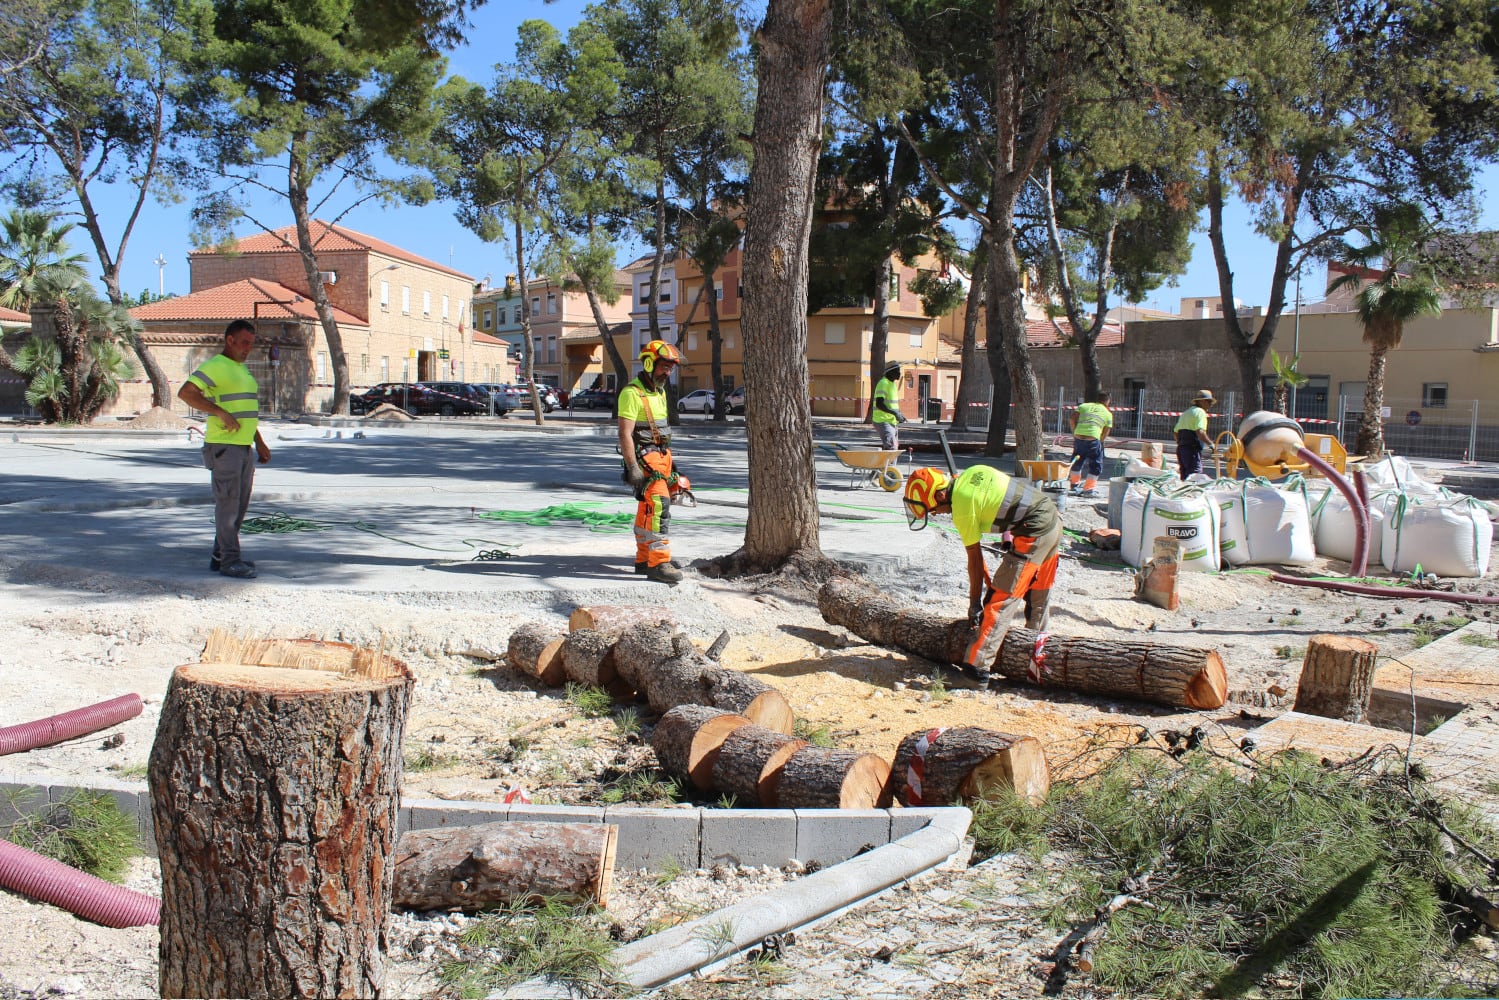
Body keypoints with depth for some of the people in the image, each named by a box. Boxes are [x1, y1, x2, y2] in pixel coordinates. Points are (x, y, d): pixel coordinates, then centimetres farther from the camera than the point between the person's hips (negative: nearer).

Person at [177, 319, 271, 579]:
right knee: (228, 503, -6)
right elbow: (186, 393, -21)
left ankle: (220, 556, 20)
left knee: (239, 505, 11)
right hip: (223, 446, -9)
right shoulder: (215, 366, -9)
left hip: (244, 447, 9)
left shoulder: (242, 369, 20)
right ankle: (230, 561, -2)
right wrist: (221, 413, -24)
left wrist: (259, 443, 23)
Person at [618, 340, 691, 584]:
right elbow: (625, 434, -18)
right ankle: (658, 563, -18)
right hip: (644, 458, -9)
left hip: (661, 457, 9)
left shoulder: (660, 392, 16)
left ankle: (644, 559, 22)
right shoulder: (632, 393, -13)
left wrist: (668, 461, 23)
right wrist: (633, 468, -23)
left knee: (647, 510, 14)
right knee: (659, 507, -17)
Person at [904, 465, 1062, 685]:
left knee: (998, 601, -8)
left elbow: (974, 558, -8)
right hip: (1054, 520, 10)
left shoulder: (962, 508, -14)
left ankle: (977, 667, -10)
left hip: (1033, 534, -9)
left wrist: (974, 603, 1)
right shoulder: (970, 473, 8)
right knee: (1038, 597, 23)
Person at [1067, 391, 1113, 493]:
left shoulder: (1083, 406, 17)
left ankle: (1074, 483, 38)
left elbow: (1073, 419, 8)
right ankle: (1088, 488, 7)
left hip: (1078, 436, 4)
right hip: (1093, 439, -4)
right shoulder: (1108, 414, 12)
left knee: (1077, 461, 24)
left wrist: (1074, 432, 17)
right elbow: (1105, 433, 10)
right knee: (1096, 465, 11)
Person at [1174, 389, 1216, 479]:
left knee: (1184, 478, 12)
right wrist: (1210, 443, -9)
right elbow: (1200, 432, -20)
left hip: (1181, 448, 9)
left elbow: (1176, 432, 24)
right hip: (1193, 450, -9)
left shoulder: (1185, 412, 21)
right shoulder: (1200, 412, -6)